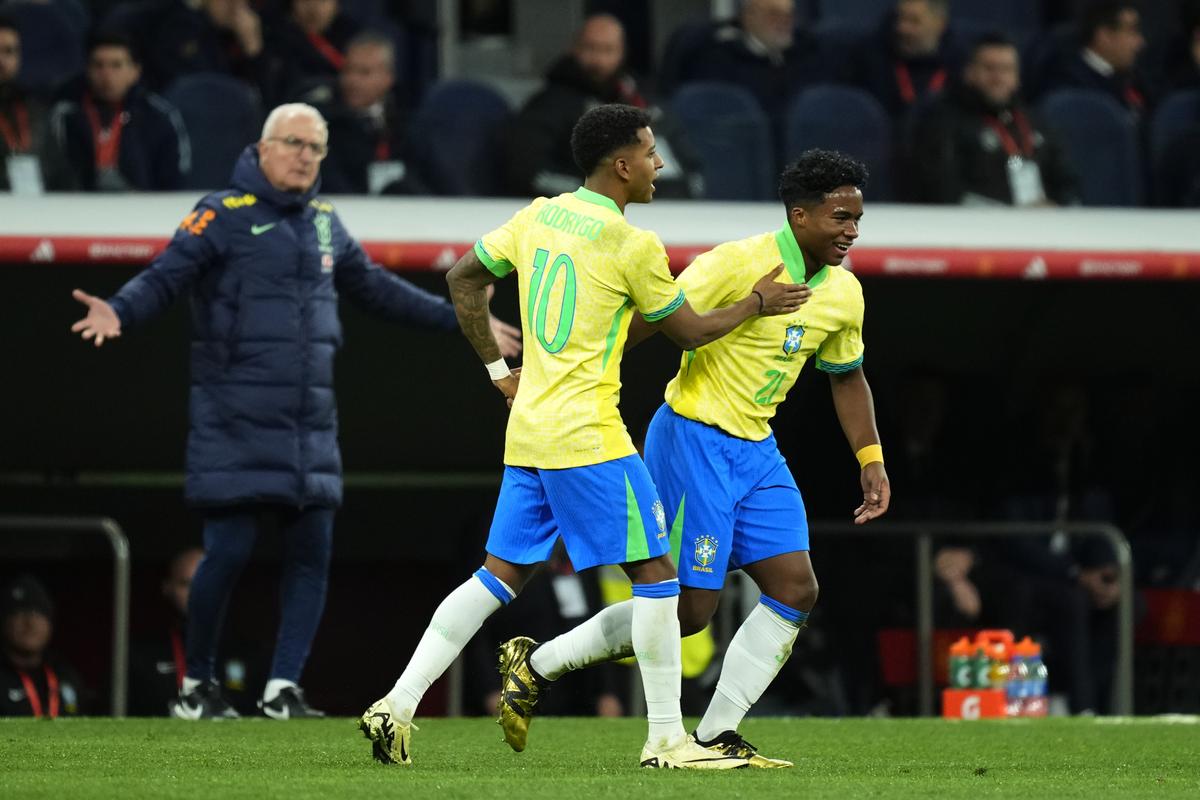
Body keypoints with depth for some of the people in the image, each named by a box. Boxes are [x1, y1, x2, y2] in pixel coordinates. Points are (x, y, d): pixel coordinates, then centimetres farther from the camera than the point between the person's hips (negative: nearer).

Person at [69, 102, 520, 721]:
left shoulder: (323, 223, 14)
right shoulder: (223, 215, -6)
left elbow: (375, 288, 27)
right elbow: (163, 279, -13)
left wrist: (459, 320, 29)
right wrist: (119, 313, -34)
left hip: (310, 425, 6)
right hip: (236, 424, -6)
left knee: (312, 553, 1)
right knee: (228, 551, -7)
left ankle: (282, 689, 7)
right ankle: (195, 688, 9)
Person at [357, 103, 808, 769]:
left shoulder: (537, 217, 8)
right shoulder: (632, 245, -11)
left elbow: (461, 280, 17)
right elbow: (690, 332, -1)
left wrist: (499, 371, 21)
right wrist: (757, 303, 14)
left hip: (528, 433, 8)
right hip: (589, 437, -8)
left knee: (501, 575, 12)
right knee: (655, 574, 0)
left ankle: (398, 706, 4)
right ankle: (666, 739, 2)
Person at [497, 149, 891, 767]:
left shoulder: (845, 294, 5)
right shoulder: (739, 263, -19)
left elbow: (847, 376, 23)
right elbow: (648, 321, -19)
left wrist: (870, 460, 15)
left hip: (756, 450, 8)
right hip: (693, 439, -8)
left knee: (795, 588, -4)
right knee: (688, 608, -8)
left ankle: (716, 737, 4)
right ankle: (538, 666, 8)